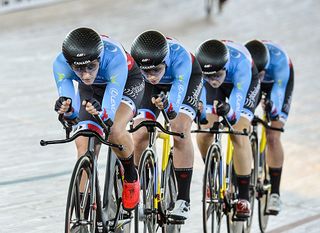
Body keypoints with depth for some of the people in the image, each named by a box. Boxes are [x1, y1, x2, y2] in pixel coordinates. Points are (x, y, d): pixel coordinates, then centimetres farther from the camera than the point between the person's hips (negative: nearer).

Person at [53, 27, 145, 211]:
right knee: (83, 145, -9)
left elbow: (110, 111, -46)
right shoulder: (61, 64, -34)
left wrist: (100, 112, -68)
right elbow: (72, 112, -35)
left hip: (127, 81, -3)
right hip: (91, 89, 4)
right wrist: (67, 109, -58)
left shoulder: (114, 57, -42)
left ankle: (131, 177, 0)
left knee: (115, 131, -29)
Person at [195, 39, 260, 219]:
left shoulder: (240, 62, -43)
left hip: (245, 82, -3)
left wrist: (227, 110, -66)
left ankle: (244, 197, -12)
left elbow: (236, 111, -46)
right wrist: (199, 113, -51)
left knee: (238, 134, -20)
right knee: (203, 132, -16)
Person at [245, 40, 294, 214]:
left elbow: (279, 88, -47)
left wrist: (272, 105, -67)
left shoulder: (278, 57, -41)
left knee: (272, 137, -14)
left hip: (277, 81, -2)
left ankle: (275, 193, -6)